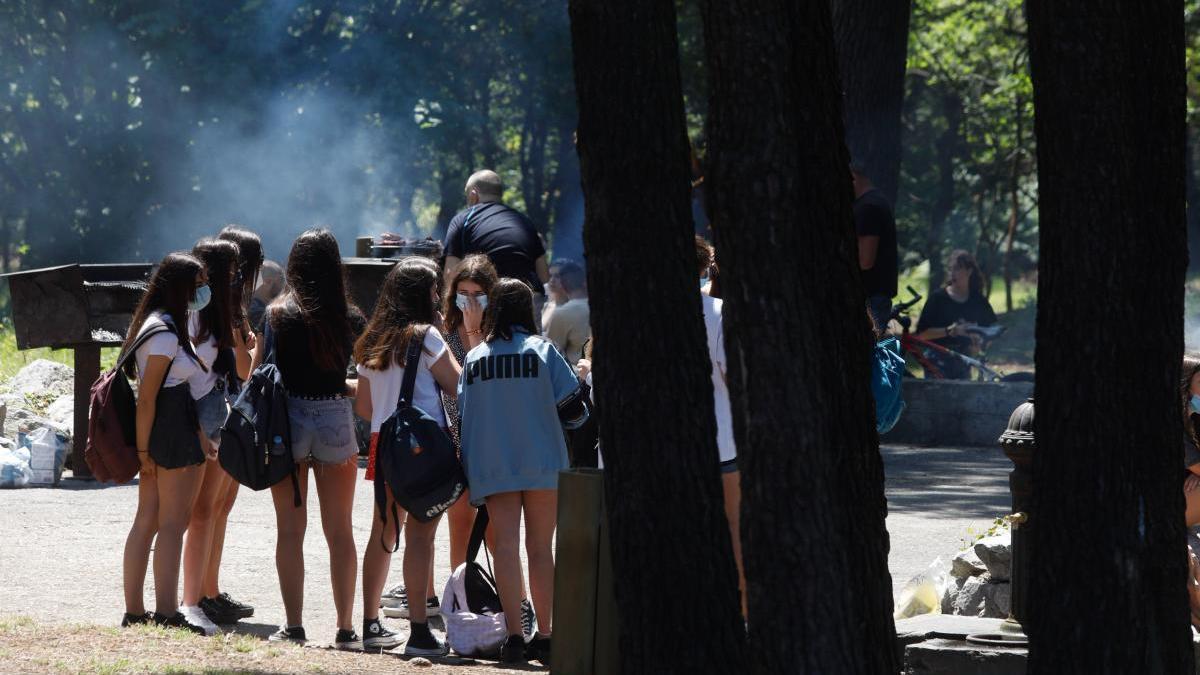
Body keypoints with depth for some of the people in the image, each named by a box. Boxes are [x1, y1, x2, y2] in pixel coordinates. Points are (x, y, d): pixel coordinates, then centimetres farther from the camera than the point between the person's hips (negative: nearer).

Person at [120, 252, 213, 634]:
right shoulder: (165, 333, -14)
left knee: (147, 521, 11)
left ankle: (134, 612, 14)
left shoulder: (156, 325, 17)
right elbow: (147, 397, -17)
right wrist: (143, 449, -18)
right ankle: (167, 614, -7)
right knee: (173, 524, -7)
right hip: (173, 436, -10)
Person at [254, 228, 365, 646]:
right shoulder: (351, 319, -2)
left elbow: (257, 373, -6)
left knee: (290, 530, 6)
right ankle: (345, 627, 9)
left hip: (288, 421, -1)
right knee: (340, 532, 9)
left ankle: (293, 625, 3)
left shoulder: (278, 314, -6)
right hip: (336, 423, 1)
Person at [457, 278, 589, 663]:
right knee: (540, 547, 5)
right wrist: (577, 414, 19)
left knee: (505, 545, -2)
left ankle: (513, 633, -11)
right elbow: (571, 406, -4)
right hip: (542, 464, -1)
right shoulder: (540, 349, -2)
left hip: (492, 467, 1)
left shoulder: (474, 358, 5)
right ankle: (544, 635, 4)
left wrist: (469, 469, 16)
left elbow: (463, 415, 7)